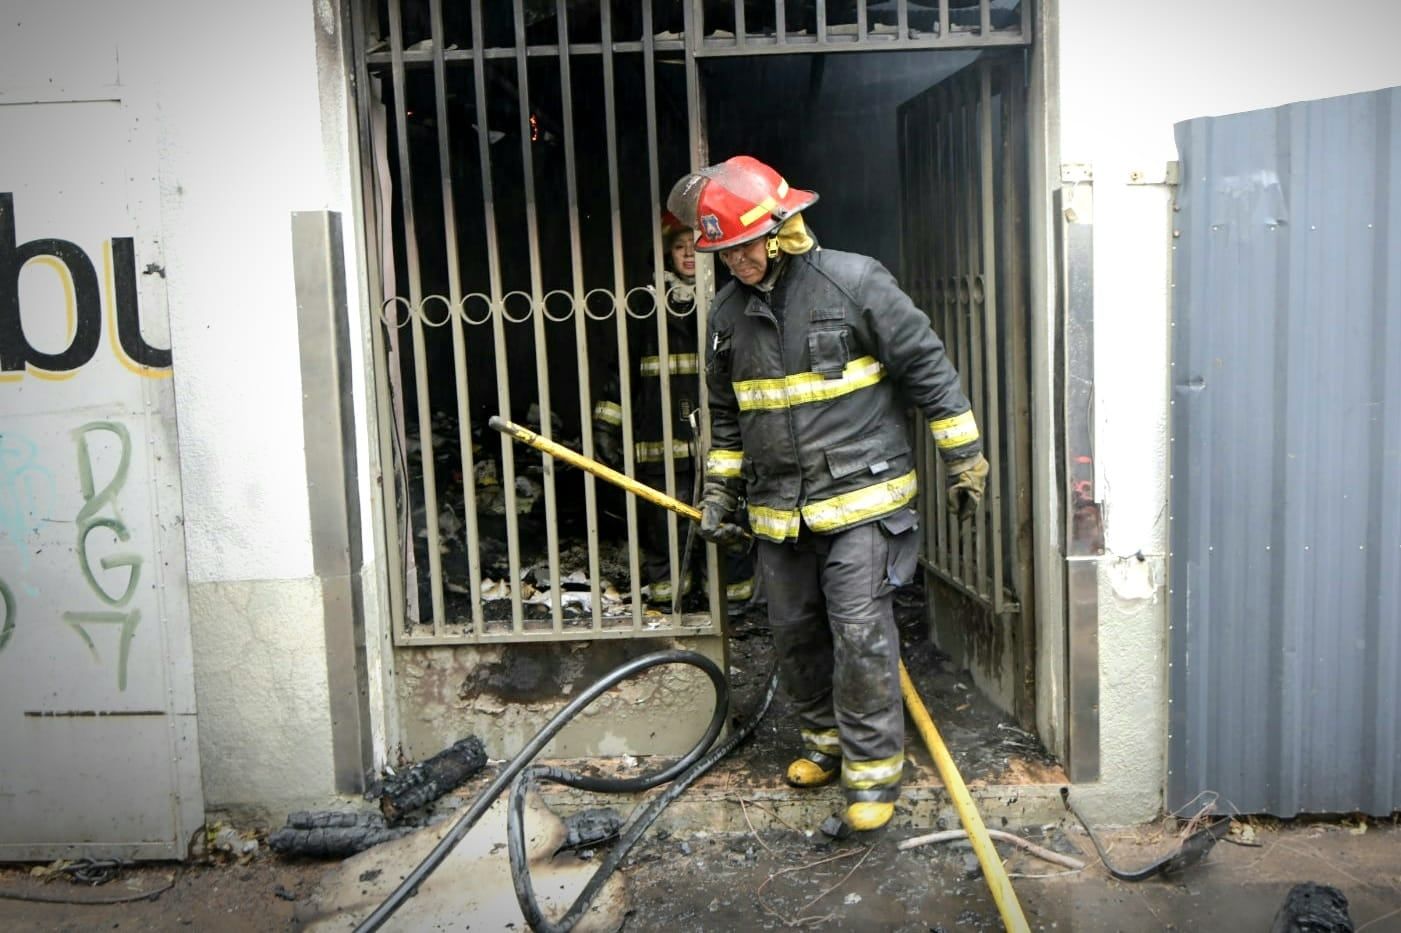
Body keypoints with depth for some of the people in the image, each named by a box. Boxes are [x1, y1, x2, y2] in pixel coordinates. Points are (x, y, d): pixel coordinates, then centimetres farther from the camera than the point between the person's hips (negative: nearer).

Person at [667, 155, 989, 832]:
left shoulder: (854, 282, -11)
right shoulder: (728, 312, 6)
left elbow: (927, 365, -7)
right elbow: (726, 414, 18)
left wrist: (963, 456, -5)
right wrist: (719, 490, 15)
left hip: (859, 498, -6)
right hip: (778, 510, 6)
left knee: (861, 635, -8)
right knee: (794, 634, 14)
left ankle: (873, 768, 8)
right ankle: (825, 738, 35)